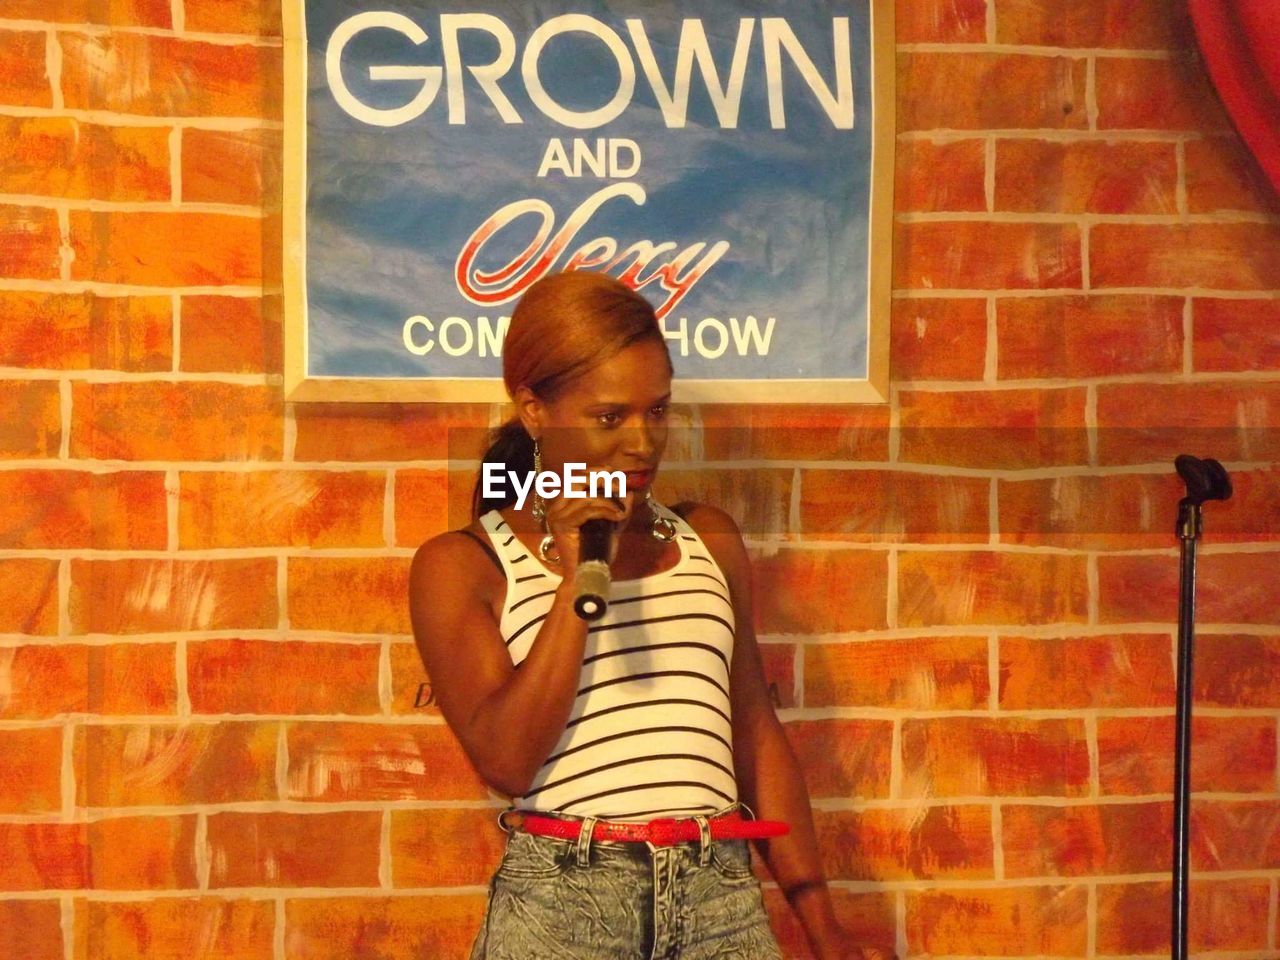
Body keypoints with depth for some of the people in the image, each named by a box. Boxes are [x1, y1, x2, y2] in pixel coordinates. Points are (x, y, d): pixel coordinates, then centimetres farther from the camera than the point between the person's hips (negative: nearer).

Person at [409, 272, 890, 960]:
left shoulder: (708, 541, 12)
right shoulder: (462, 566, 0)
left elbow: (756, 735, 14)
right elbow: (506, 761, -10)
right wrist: (576, 583, -13)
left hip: (724, 902, 3)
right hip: (558, 904, -3)